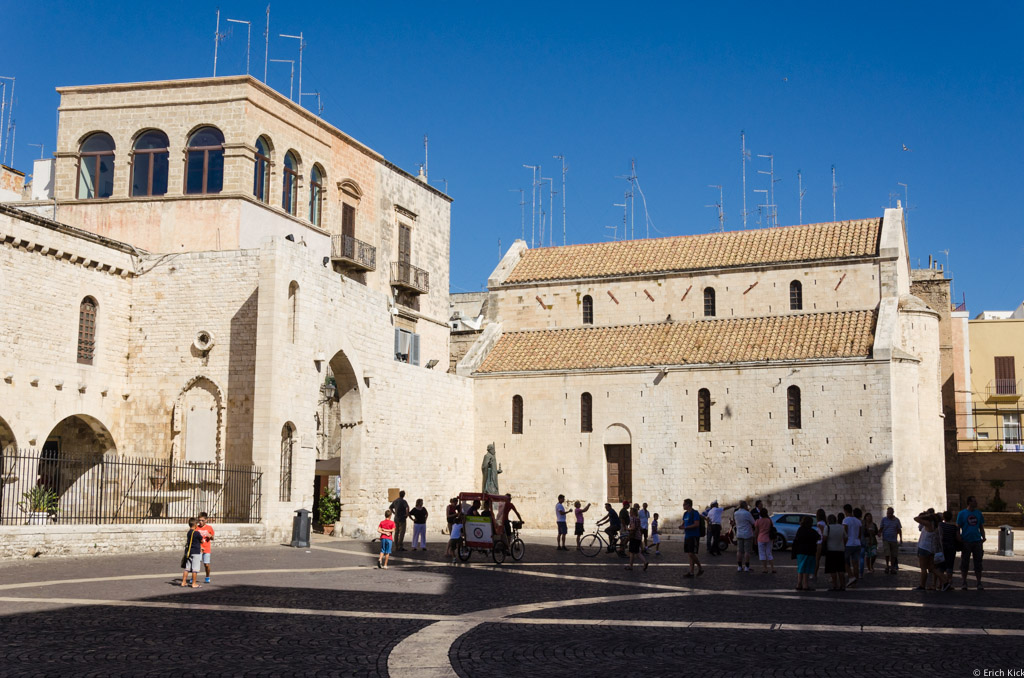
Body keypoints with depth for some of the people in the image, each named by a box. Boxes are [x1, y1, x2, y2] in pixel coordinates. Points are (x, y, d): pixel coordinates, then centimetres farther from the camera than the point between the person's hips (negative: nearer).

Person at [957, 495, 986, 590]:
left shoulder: (978, 513, 9)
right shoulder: (962, 513, -1)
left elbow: (981, 527, 15)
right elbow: (957, 528, 0)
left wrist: (983, 537, 0)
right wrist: (959, 540, -10)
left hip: (977, 541, 3)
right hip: (966, 542, -3)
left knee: (978, 563, 2)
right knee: (964, 563, 3)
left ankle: (979, 583, 7)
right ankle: (964, 583, 12)